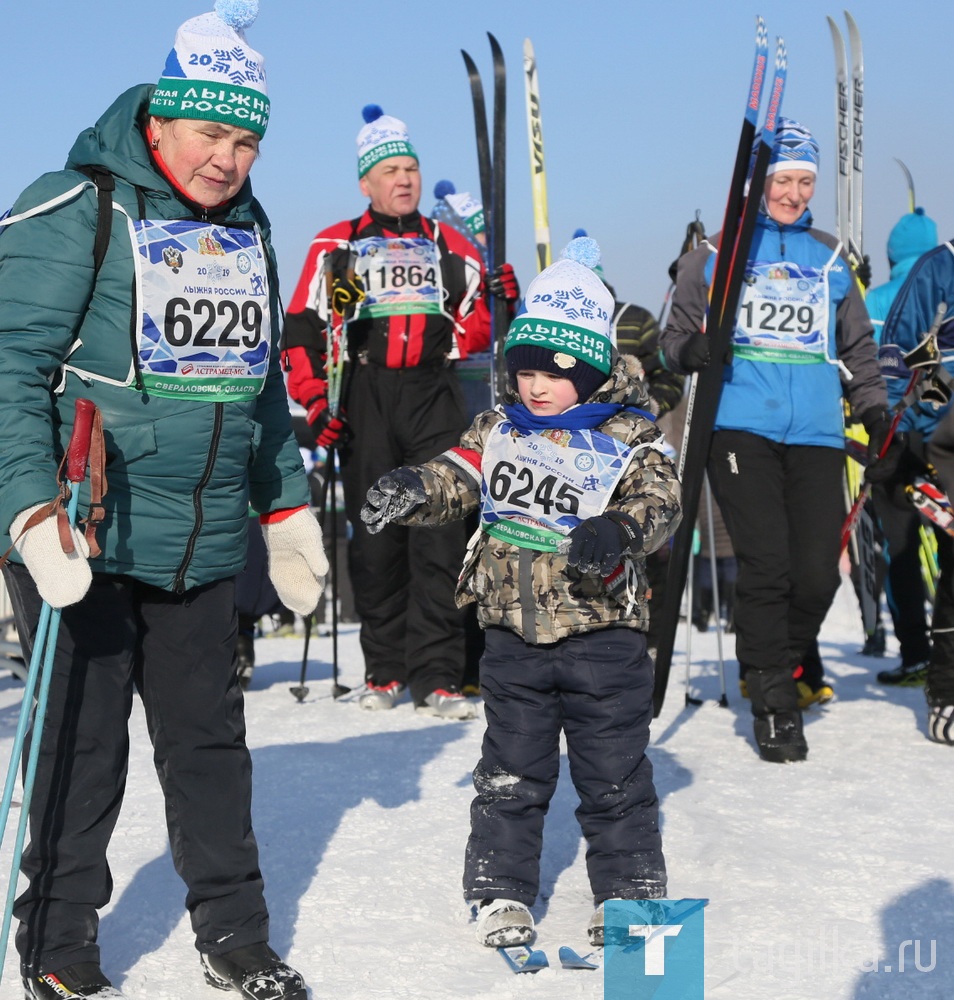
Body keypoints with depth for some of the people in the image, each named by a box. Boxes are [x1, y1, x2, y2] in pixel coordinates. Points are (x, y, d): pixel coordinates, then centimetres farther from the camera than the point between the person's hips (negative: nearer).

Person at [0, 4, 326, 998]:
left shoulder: (245, 232, 13)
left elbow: (264, 384, 22)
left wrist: (286, 508, 21)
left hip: (205, 548, 6)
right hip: (84, 542, -6)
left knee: (210, 738, 13)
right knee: (82, 747, 3)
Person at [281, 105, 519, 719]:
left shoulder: (449, 245, 17)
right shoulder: (337, 246, 10)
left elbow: (478, 326, 14)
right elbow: (302, 328, 5)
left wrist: (500, 300, -6)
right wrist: (315, 399, -6)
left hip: (436, 397, 1)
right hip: (365, 398, -1)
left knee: (441, 533, -7)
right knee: (375, 535, 1)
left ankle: (435, 676, -6)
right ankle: (384, 670, 13)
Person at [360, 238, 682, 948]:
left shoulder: (628, 438, -5)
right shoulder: (497, 431, 6)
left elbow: (658, 498, -16)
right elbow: (453, 481, 3)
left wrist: (619, 531, -37)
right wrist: (411, 490, -19)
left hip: (603, 630, -3)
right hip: (514, 632, 3)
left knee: (615, 778, 7)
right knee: (511, 775, 11)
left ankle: (629, 894, 22)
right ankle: (502, 892, 23)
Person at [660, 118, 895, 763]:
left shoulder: (830, 257, 18)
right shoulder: (718, 254, 10)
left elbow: (858, 347, 23)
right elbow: (678, 342, 10)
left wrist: (877, 416, 11)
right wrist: (696, 349, -13)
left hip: (815, 436, 3)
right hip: (740, 427, -2)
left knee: (817, 573, -5)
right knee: (766, 566, -11)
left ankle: (788, 657, 24)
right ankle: (774, 704, 2)